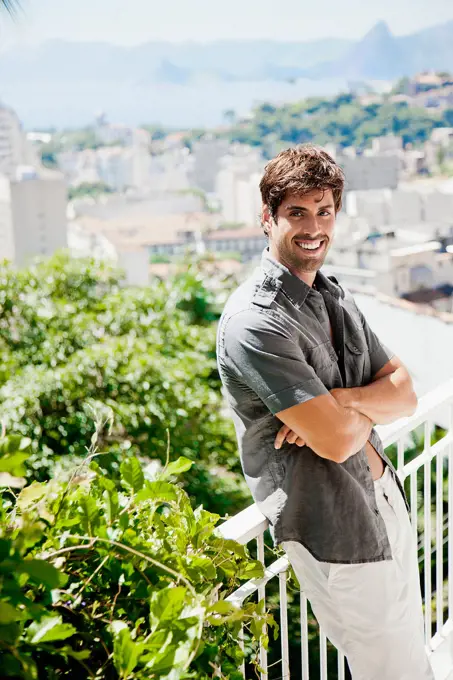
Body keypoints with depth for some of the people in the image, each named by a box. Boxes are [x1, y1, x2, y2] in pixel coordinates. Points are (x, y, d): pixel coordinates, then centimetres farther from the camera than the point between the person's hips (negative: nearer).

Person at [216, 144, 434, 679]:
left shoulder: (336, 296, 8)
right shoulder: (254, 321, -21)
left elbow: (405, 393, 2)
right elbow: (336, 441, -25)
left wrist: (340, 402, -17)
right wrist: (369, 410, -3)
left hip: (386, 498, 8)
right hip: (333, 529, -8)